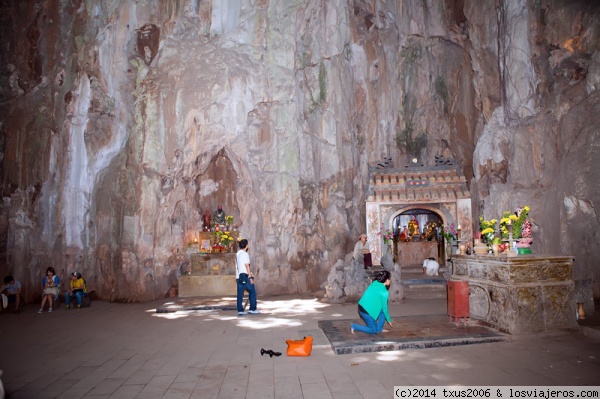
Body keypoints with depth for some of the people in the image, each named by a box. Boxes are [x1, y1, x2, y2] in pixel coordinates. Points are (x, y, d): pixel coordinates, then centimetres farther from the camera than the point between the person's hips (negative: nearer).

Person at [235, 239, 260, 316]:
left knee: (240, 294, 7)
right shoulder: (245, 254, -11)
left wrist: (249, 272, 25)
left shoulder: (237, 254, 14)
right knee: (252, 292, 5)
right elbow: (247, 266, -14)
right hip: (245, 277, -7)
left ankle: (240, 311, 7)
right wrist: (251, 277, -12)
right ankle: (252, 309, 6)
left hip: (238, 277, 7)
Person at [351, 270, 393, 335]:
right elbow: (384, 308, -7)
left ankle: (379, 329, 20)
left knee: (382, 312, 15)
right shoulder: (384, 292, -16)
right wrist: (389, 320, 8)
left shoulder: (375, 283, 5)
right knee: (373, 330, 9)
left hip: (362, 307, 8)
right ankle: (354, 327, 2)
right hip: (367, 311, -8)